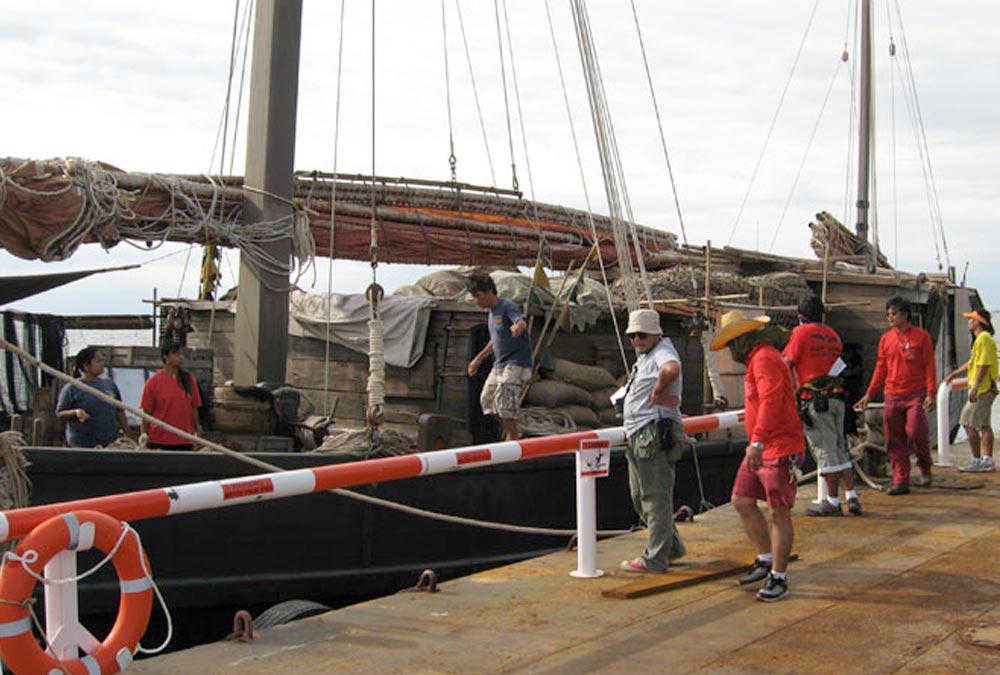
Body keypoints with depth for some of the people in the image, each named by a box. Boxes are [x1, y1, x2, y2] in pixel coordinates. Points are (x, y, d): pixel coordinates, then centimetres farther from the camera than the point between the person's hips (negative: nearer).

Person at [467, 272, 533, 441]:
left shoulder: (507, 307, -15)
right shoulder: (492, 311, 13)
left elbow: (521, 321, -37)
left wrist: (518, 327, -61)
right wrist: (478, 359, 34)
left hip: (517, 364, -10)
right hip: (499, 364, 10)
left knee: (504, 400, -19)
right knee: (487, 398, 11)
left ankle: (512, 437, -9)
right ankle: (514, 433, 22)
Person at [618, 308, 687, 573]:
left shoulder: (662, 351, -12)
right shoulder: (643, 357, 20)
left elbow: (672, 369, -37)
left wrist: (657, 393, -23)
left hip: (655, 435, -11)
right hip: (637, 437, 11)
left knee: (656, 497, -6)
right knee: (640, 498, 17)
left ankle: (655, 559, -2)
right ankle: (672, 547, 28)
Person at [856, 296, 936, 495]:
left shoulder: (921, 336, 1)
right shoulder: (886, 338, 11)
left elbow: (929, 366, -1)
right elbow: (880, 368, 16)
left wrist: (930, 393, -10)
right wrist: (869, 394, 13)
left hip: (915, 394, -4)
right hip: (893, 395, 4)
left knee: (916, 431, -13)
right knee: (894, 441, 1)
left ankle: (925, 468, 14)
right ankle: (901, 481, 8)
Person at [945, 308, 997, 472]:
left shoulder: (984, 339, -15)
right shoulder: (981, 339, 18)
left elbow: (984, 365, -23)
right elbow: (973, 362, 29)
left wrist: (975, 387, -27)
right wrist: (954, 374, 37)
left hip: (982, 389, -10)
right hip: (985, 389, 10)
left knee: (969, 423, -9)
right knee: (984, 425, 11)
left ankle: (976, 461, -6)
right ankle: (988, 460, 13)